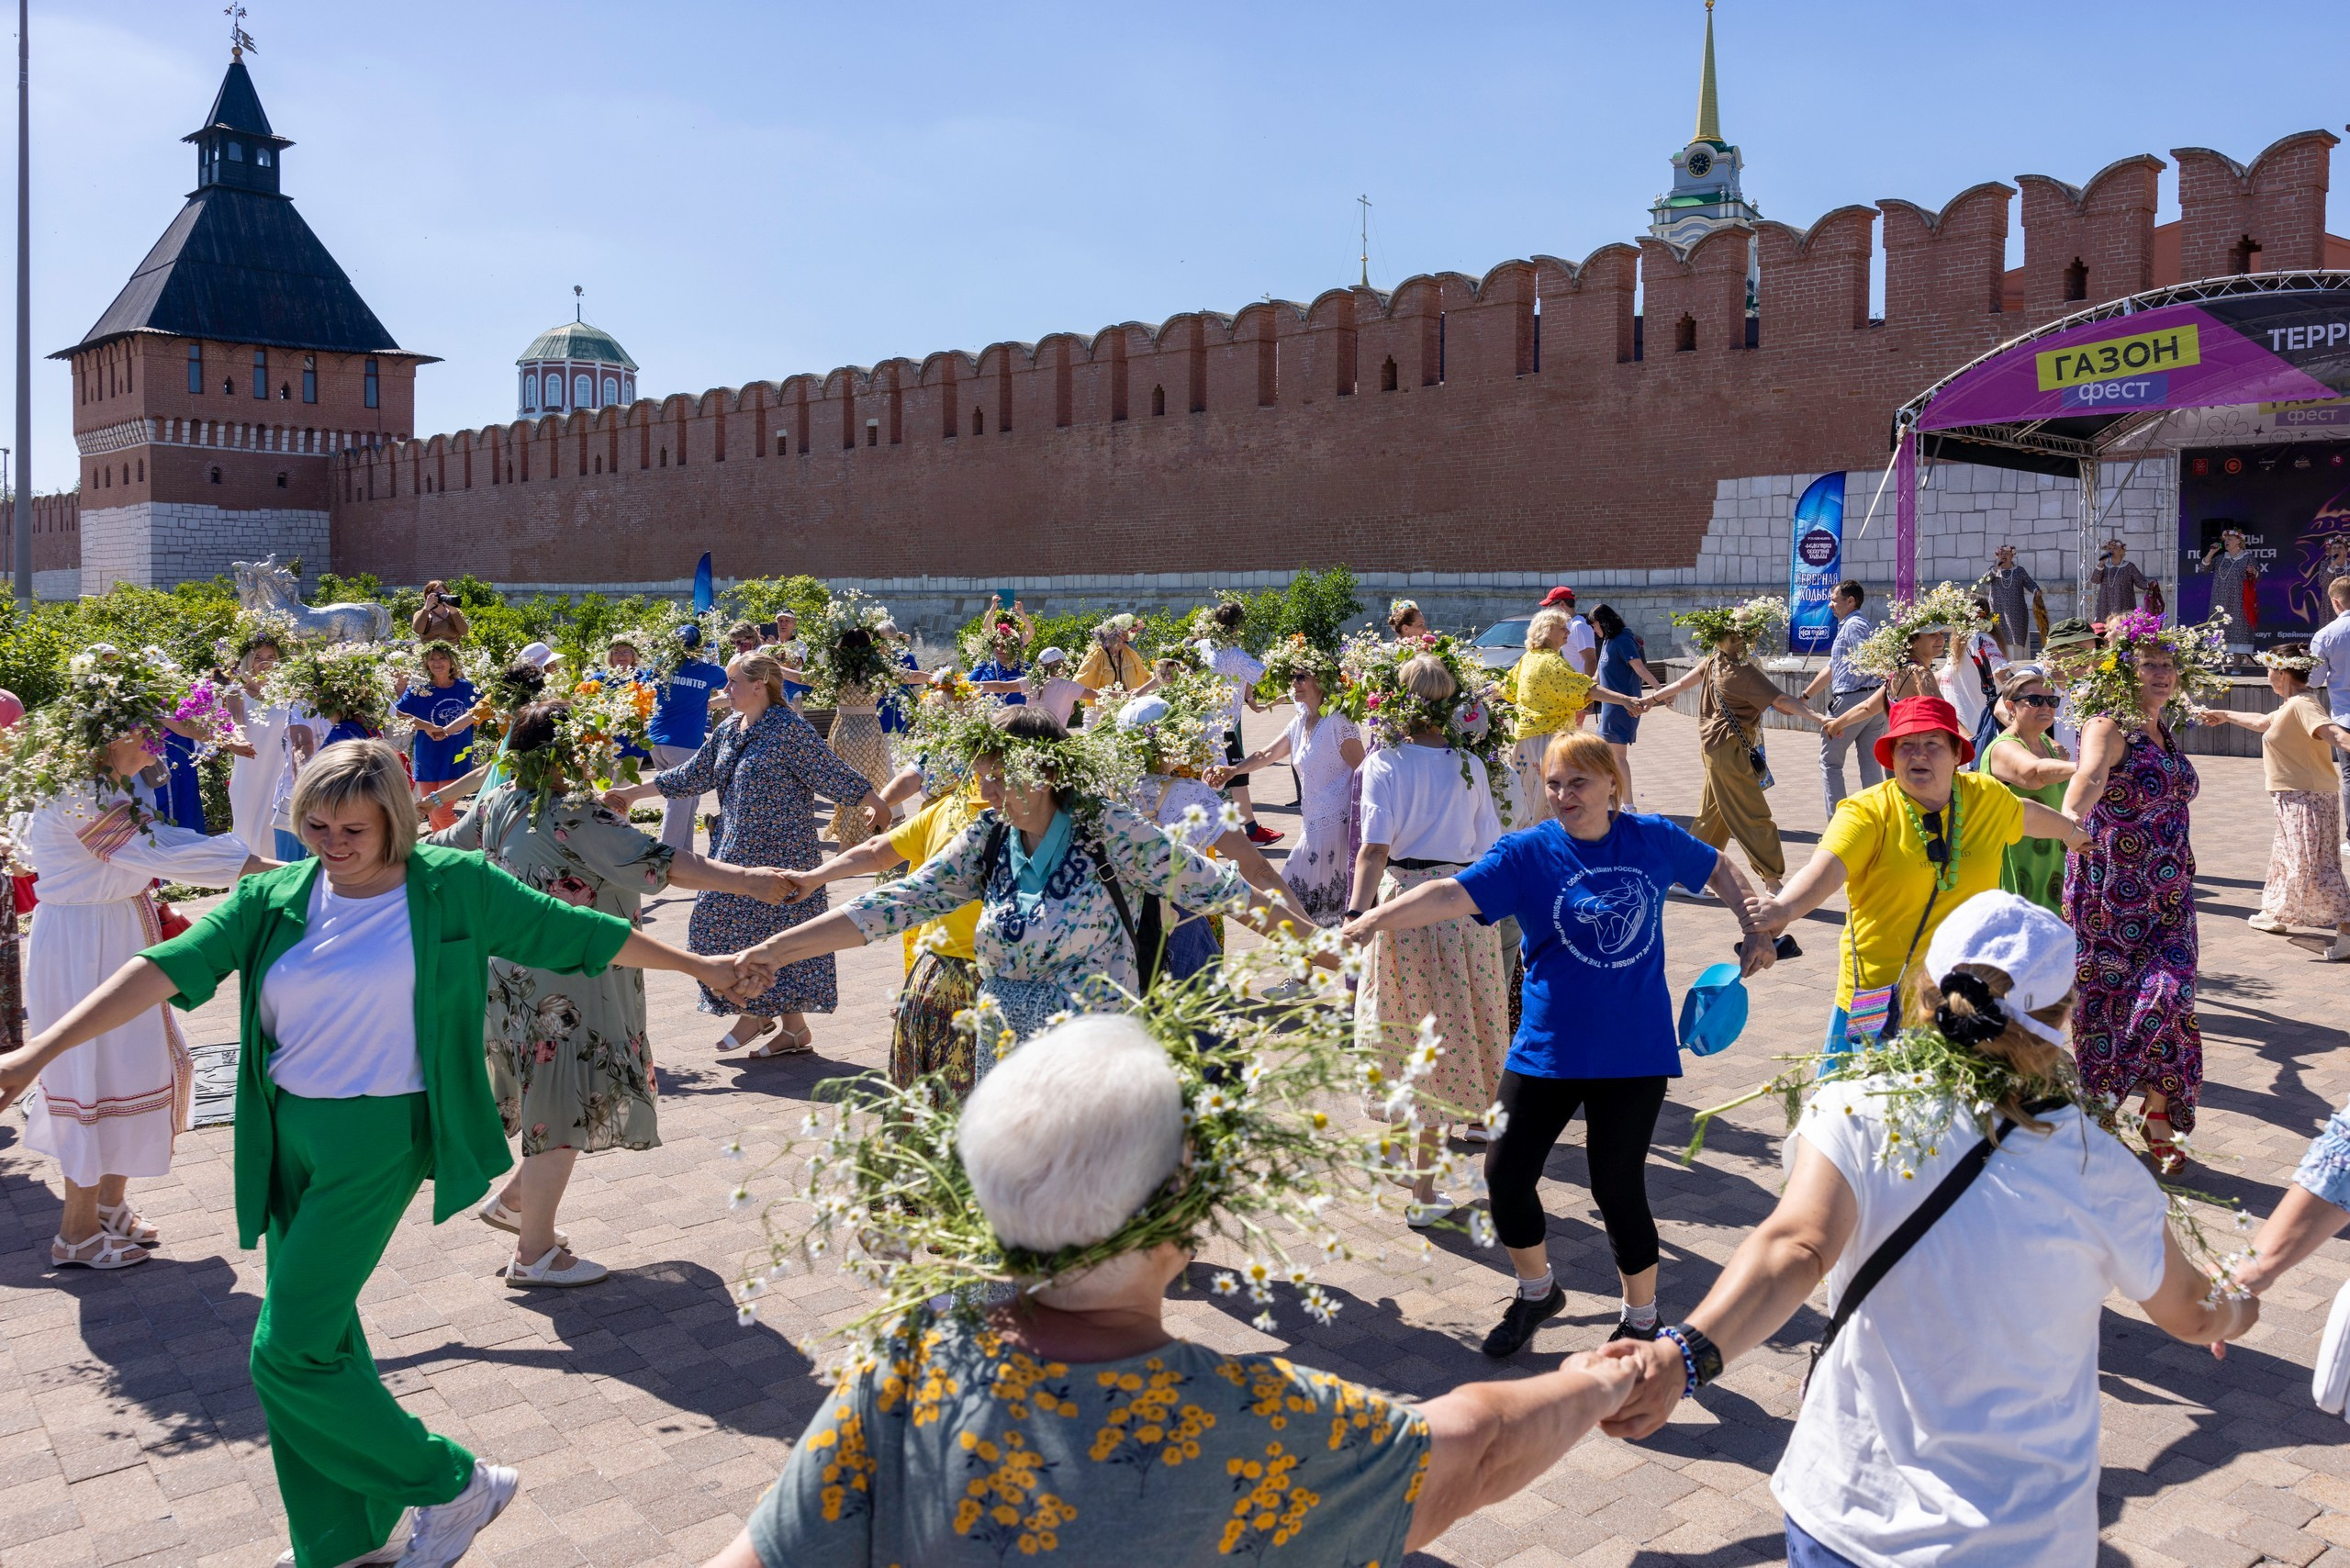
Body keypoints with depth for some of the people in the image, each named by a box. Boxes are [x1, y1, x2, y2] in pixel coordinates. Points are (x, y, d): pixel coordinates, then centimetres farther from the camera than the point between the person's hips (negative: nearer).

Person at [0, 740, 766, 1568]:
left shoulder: (452, 887, -8)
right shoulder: (275, 899, 0)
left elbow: (578, 932, -1)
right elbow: (170, 967, -8)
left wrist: (698, 966, 5)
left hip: (377, 1138, -5)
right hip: (288, 1134, 5)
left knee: (291, 1353, -7)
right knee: (319, 1338, 14)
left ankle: (455, 1485, 11)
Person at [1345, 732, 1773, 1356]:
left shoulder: (1653, 838, 0)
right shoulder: (1528, 852, -7)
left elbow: (1719, 869, 20)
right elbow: (1453, 893, -23)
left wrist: (1757, 930, 12)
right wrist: (1373, 919, -37)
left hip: (1634, 1048, 0)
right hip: (1549, 1047, 1)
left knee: (1617, 1187, 1)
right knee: (1506, 1174, 2)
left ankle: (1642, 1319, 27)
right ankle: (1537, 1291, 32)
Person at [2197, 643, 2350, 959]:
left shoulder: (2301, 705, -18)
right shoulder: (2291, 707, 14)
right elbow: (2262, 722, 34)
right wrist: (2224, 715, 47)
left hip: (2307, 800, -11)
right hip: (2295, 800, 11)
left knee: (2313, 866, -12)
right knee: (2285, 857, 23)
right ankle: (2275, 915, 39)